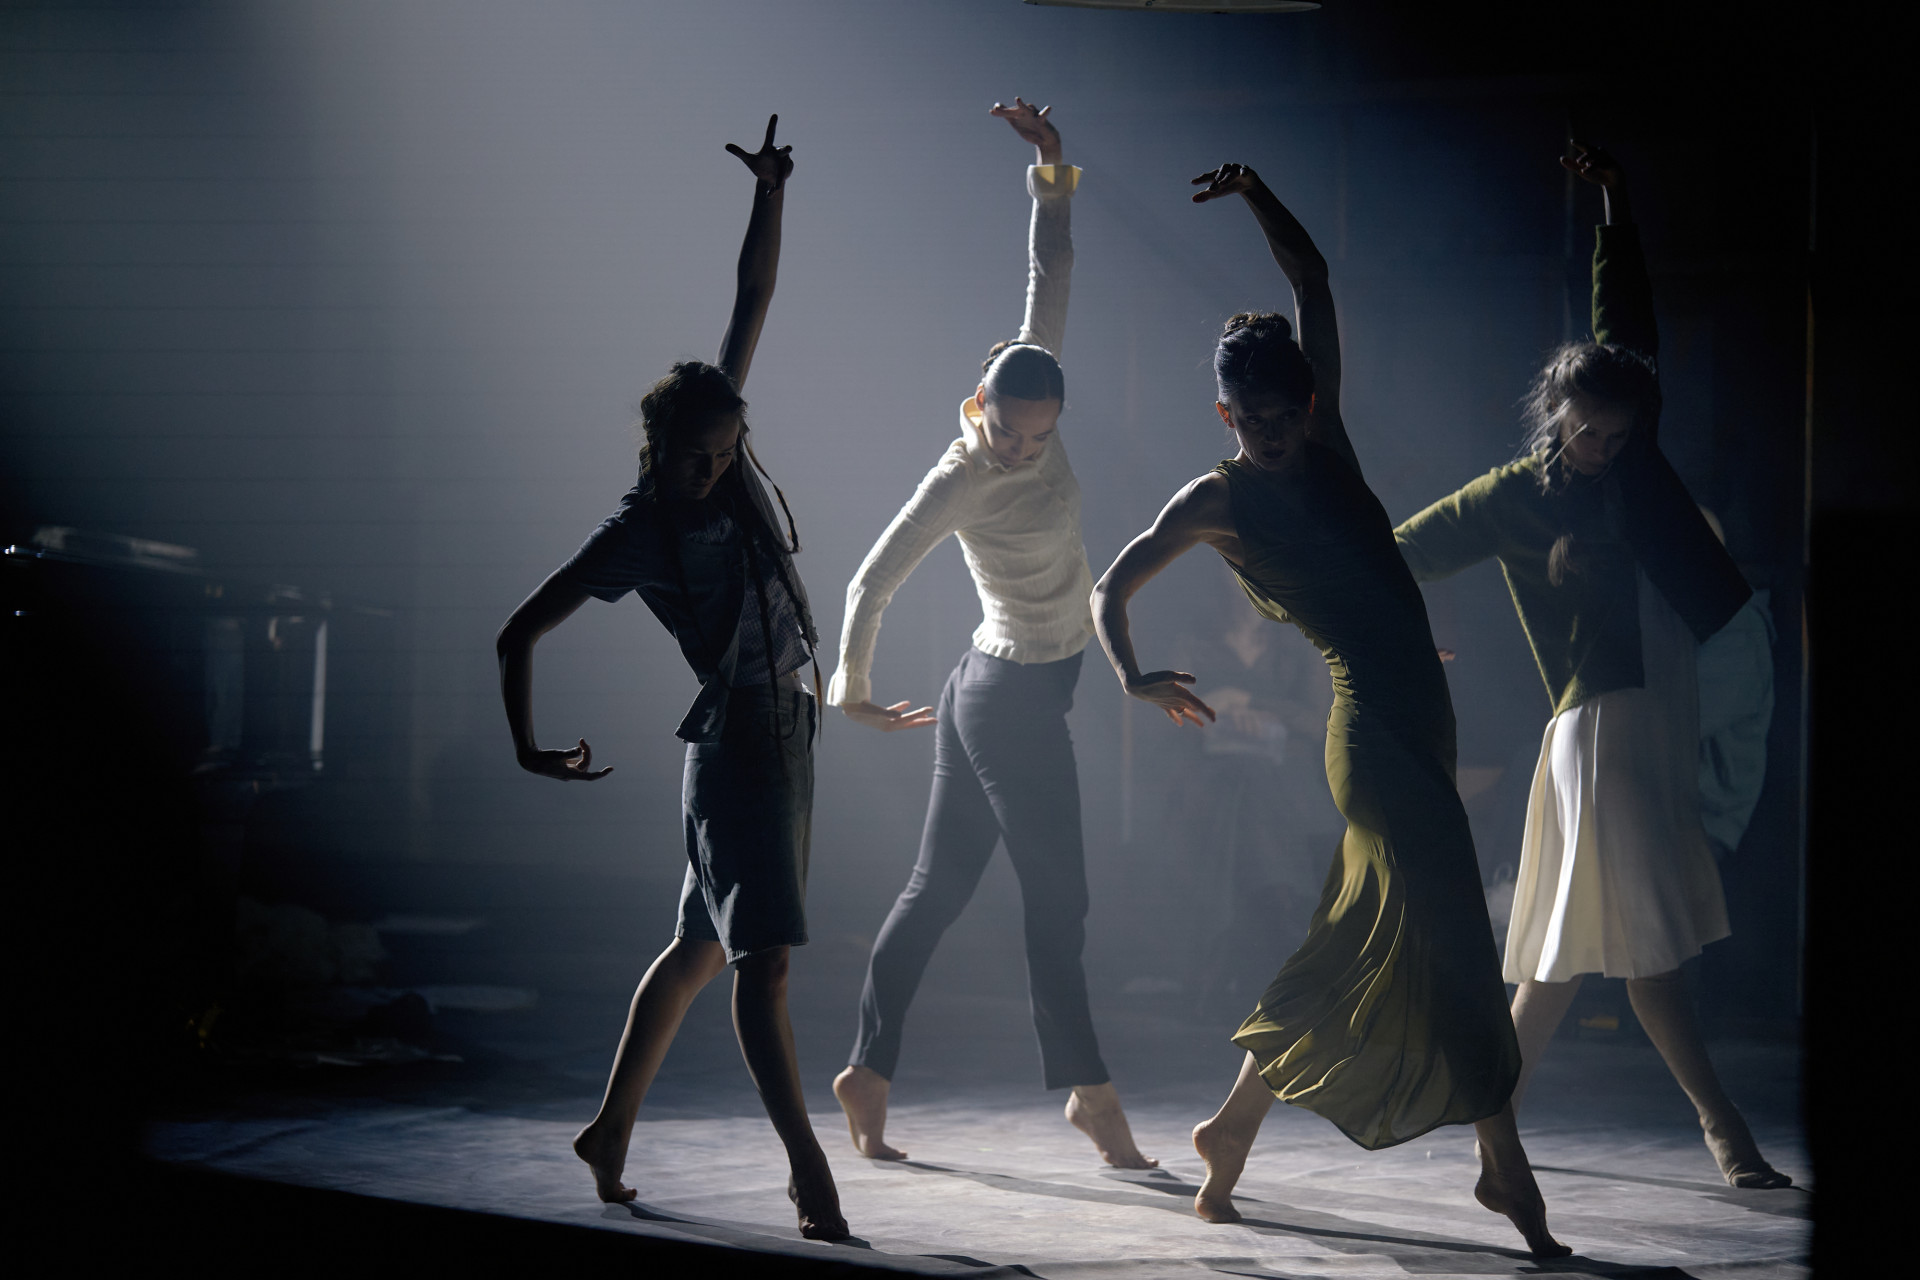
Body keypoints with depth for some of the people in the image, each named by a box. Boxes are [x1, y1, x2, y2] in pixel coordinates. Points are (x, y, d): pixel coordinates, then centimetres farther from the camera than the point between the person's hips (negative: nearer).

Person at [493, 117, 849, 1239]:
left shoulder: (729, 460, 5)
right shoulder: (636, 535, -8)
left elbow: (754, 301, 7)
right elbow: (521, 631, -5)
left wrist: (771, 195, 1)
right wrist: (528, 744, -12)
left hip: (787, 726, 7)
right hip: (735, 737, -7)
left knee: (704, 946, 13)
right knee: (763, 957, -12)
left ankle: (613, 1127, 23)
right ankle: (808, 1167, -15)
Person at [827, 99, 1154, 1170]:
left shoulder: (1038, 411, 0)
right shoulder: (961, 481, -19)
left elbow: (1050, 279, 3)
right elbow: (874, 580, -14)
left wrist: (1054, 180, -6)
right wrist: (854, 683, -4)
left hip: (1001, 696, 8)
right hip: (1012, 696, -8)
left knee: (939, 888, 9)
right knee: (1057, 897, -3)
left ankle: (871, 1073, 14)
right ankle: (1089, 1089, 5)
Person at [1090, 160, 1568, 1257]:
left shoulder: (1324, 442, 13)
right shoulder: (1216, 501, 0)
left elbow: (1314, 284, 15)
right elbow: (1111, 592, 5)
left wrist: (1260, 198, 5)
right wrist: (1136, 676, -13)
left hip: (1421, 712, 7)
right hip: (1369, 720, -7)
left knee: (1359, 943, 12)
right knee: (1449, 928, -14)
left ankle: (1236, 1124, 22)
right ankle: (1506, 1163, -12)